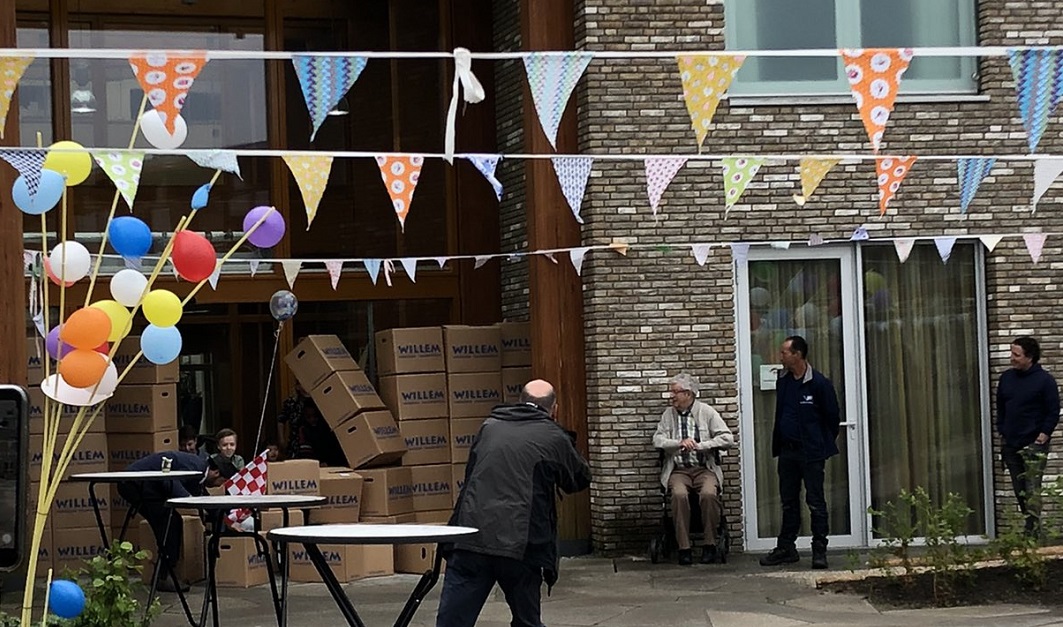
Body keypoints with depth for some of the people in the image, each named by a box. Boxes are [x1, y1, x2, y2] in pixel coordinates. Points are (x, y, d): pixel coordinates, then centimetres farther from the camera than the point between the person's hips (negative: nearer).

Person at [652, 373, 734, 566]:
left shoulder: (707, 412, 5)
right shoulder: (669, 414, 13)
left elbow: (727, 439, -2)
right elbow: (657, 440, 3)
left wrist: (700, 445, -12)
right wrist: (679, 443, -15)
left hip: (704, 468, -1)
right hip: (678, 470, 1)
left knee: (709, 494, -33)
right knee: (679, 495, -31)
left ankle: (710, 545, -18)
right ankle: (684, 548, -25)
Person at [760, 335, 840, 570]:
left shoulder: (819, 383, -11)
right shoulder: (783, 381, 9)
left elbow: (832, 416, -4)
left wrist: (823, 445, 2)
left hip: (811, 453, -6)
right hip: (787, 451, 7)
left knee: (816, 502, -2)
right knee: (789, 502, 11)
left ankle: (819, 550, 2)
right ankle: (786, 548, 17)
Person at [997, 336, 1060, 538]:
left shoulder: (1044, 380, -7)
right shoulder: (1006, 378, 10)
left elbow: (1053, 411, -6)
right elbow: (1000, 408, 18)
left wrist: (1044, 434, -12)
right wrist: (1002, 432, 11)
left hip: (1034, 444, -6)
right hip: (1010, 444, 6)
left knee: (1032, 490, -10)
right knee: (1019, 490, 8)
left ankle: (1032, 532, -11)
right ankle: (1031, 527, 16)